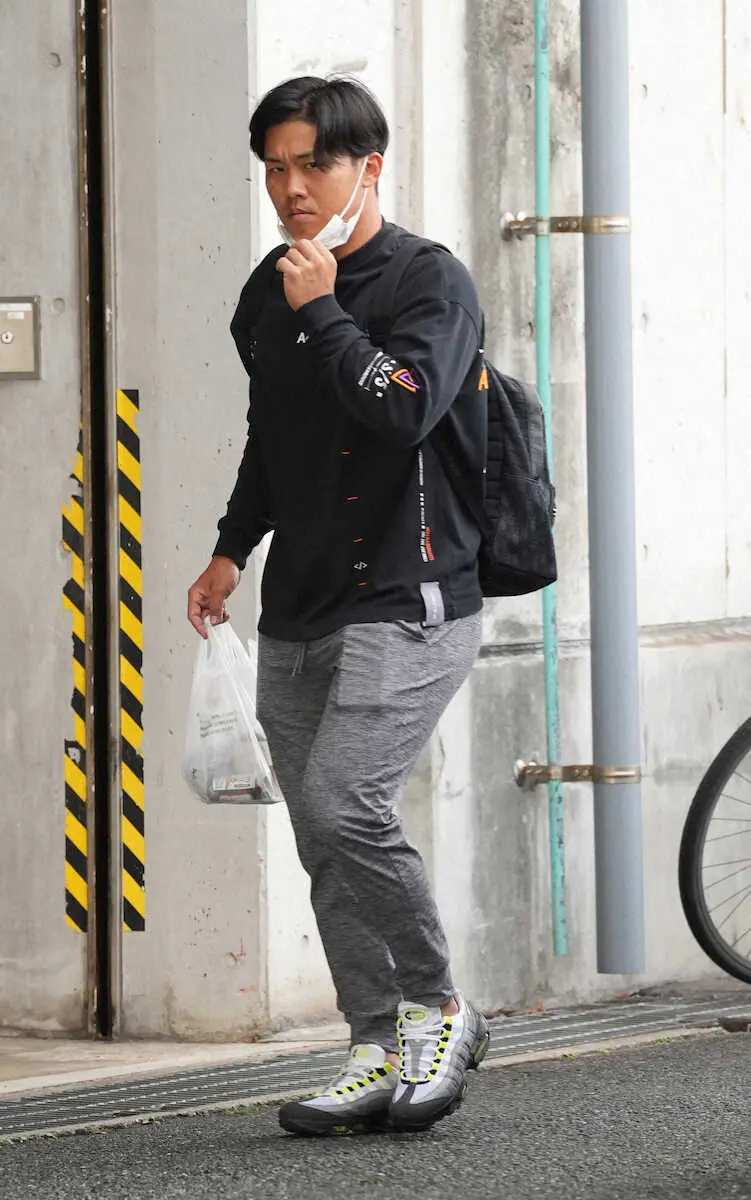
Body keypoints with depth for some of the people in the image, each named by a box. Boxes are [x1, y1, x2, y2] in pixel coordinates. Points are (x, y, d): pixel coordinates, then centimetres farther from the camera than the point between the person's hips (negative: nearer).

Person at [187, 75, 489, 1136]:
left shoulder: (429, 281, -6)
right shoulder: (271, 294, 15)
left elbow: (405, 408, -23)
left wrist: (321, 311, -16)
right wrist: (232, 548, 20)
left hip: (408, 605, -7)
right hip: (297, 618, 7)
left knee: (341, 803, -22)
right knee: (328, 848, 4)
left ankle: (440, 1009, -6)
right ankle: (382, 1055, 10)